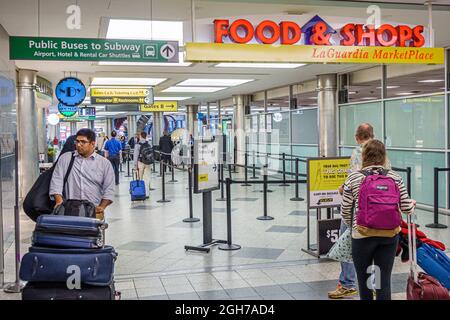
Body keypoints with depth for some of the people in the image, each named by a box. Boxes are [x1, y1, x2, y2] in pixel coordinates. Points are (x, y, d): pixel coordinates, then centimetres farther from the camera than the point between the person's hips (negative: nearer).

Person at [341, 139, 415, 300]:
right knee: (384, 281, 7)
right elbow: (406, 207, 0)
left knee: (364, 280, 17)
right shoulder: (395, 177, 0)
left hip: (362, 235, -2)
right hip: (390, 235, 2)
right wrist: (412, 203, 23)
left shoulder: (353, 178, -5)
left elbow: (345, 210, -2)